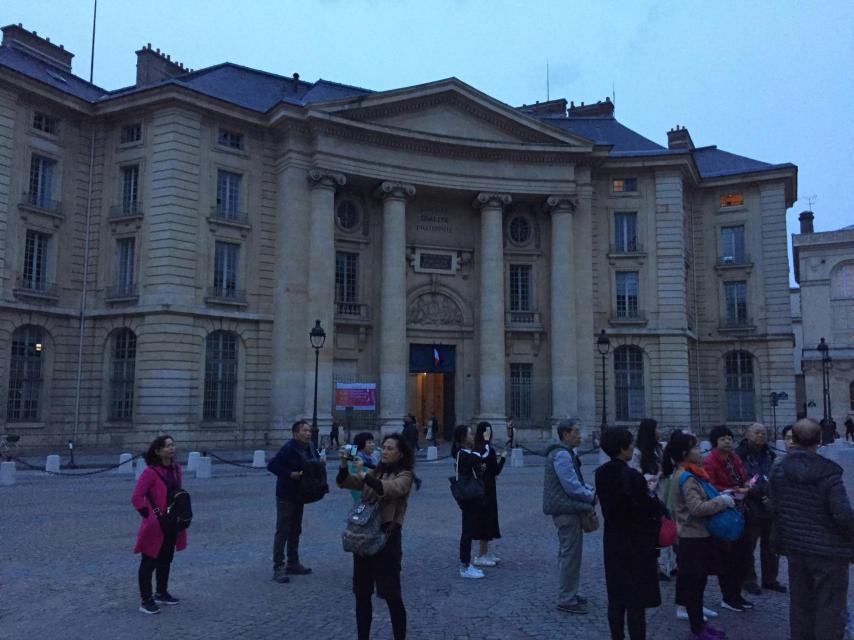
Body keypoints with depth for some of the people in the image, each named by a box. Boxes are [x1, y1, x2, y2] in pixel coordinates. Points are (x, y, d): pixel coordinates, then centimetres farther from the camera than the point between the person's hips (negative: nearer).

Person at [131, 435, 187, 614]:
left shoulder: (176, 469, 4)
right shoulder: (150, 472, -19)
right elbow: (136, 498, -20)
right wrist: (150, 516, -16)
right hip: (155, 526, -7)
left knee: (166, 561, 19)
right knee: (149, 563, 4)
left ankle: (161, 593, 35)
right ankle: (146, 601, 13)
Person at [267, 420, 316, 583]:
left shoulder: (308, 448, 5)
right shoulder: (289, 448, -20)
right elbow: (271, 465, -24)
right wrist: (290, 474, -25)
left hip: (299, 495, 9)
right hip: (286, 496, -8)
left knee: (295, 530, 17)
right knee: (283, 531, -3)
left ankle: (293, 564, 29)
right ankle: (278, 568, 3)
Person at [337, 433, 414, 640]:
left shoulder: (404, 476, -5)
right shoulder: (374, 473, 13)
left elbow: (389, 489, -27)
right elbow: (344, 482, 1)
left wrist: (363, 474, -31)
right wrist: (344, 465, -18)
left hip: (387, 536, -6)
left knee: (391, 594, 1)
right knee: (361, 594, 12)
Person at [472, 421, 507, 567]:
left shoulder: (476, 449, 4)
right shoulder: (489, 450, -18)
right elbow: (496, 472, -12)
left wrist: (496, 459, 14)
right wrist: (503, 457, 0)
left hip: (479, 488, 8)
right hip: (487, 489, -8)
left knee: (486, 521, 16)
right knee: (486, 519, 0)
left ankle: (485, 553, 27)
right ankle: (481, 556, 6)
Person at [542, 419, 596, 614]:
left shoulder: (565, 453, 15)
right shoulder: (562, 455, -19)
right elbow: (572, 486, -22)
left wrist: (590, 489, 5)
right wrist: (592, 497, -9)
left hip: (565, 509, 11)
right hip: (567, 510, -11)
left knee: (566, 553, 19)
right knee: (571, 555, -4)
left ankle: (568, 594, 30)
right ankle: (567, 600, 3)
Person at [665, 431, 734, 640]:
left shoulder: (686, 474, 10)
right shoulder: (686, 477, -21)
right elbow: (697, 508, -26)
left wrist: (720, 496, 9)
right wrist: (723, 501, -18)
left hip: (697, 536, 10)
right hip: (694, 538, -10)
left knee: (697, 582, 18)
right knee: (694, 583, 1)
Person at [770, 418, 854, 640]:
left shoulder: (779, 470, -1)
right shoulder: (828, 472, -19)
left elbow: (775, 509, 5)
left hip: (796, 548, 5)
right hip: (829, 551, -5)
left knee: (800, 604, 17)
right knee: (829, 608, 4)